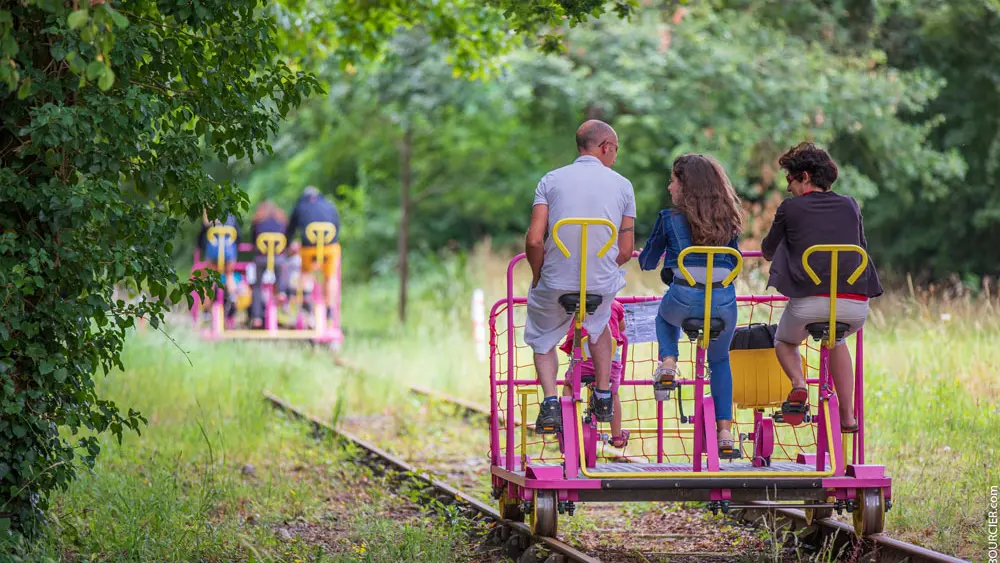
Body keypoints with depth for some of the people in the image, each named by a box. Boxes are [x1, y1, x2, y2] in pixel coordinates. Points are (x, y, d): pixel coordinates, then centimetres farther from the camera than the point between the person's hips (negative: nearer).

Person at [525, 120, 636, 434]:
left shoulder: (551, 180, -1)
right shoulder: (622, 185, 2)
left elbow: (534, 240, -10)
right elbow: (625, 251, 2)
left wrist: (538, 277, 7)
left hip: (556, 283, -1)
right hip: (603, 284, 1)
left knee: (543, 340, 24)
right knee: (599, 324, 35)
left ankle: (550, 401, 2)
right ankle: (603, 396, 31)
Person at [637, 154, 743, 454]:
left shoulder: (669, 218, 4)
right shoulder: (725, 219, 11)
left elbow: (647, 262, 15)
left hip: (684, 299, -2)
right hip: (724, 302, 2)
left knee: (665, 317, 36)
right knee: (720, 360, 27)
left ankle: (668, 365, 10)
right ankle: (725, 432, 18)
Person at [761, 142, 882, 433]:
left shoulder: (790, 208, 8)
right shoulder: (850, 205, 17)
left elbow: (768, 251, 22)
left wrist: (789, 252, 44)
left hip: (809, 301, -3)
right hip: (856, 305, 3)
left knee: (785, 342, 28)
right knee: (836, 341, 36)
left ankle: (799, 384, -4)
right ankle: (848, 416, 25)